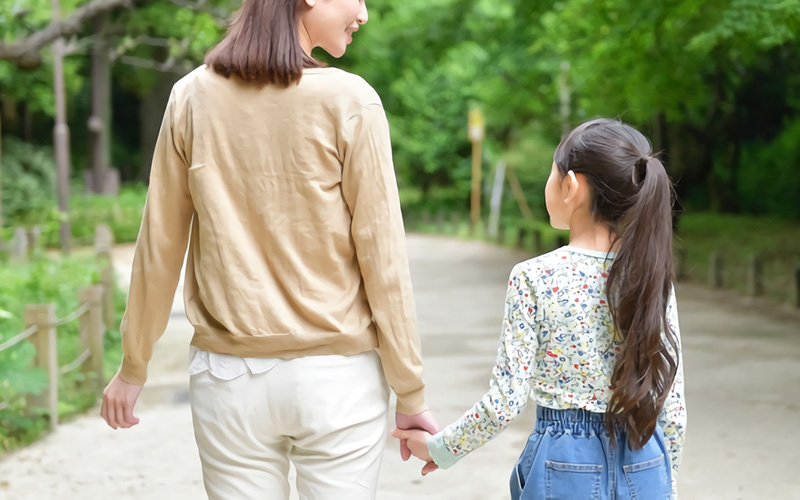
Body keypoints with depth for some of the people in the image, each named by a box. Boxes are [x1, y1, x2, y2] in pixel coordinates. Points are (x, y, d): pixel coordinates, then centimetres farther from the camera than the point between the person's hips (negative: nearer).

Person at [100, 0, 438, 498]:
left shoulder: (194, 96, -1)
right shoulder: (349, 102, -11)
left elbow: (160, 245, 4)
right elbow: (382, 256, -9)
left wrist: (134, 367, 14)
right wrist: (411, 394, -2)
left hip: (228, 378, 3)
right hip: (336, 380, -3)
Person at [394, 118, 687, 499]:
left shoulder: (534, 279, -12)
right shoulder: (653, 278, -4)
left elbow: (505, 402, -12)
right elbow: (672, 404, 0)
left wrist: (439, 449, 3)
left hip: (566, 468, -3)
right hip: (644, 467, 3)